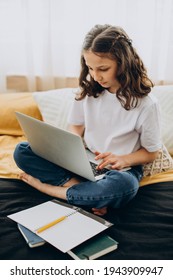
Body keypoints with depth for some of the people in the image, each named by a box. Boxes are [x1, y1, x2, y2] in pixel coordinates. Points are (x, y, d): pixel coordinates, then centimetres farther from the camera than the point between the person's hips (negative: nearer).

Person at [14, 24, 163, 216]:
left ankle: (51, 188, -20)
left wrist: (123, 159, -22)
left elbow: (151, 153, -3)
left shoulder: (145, 104, -13)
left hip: (120, 169, -3)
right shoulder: (88, 90, -1)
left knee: (124, 185, -42)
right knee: (21, 151, -12)